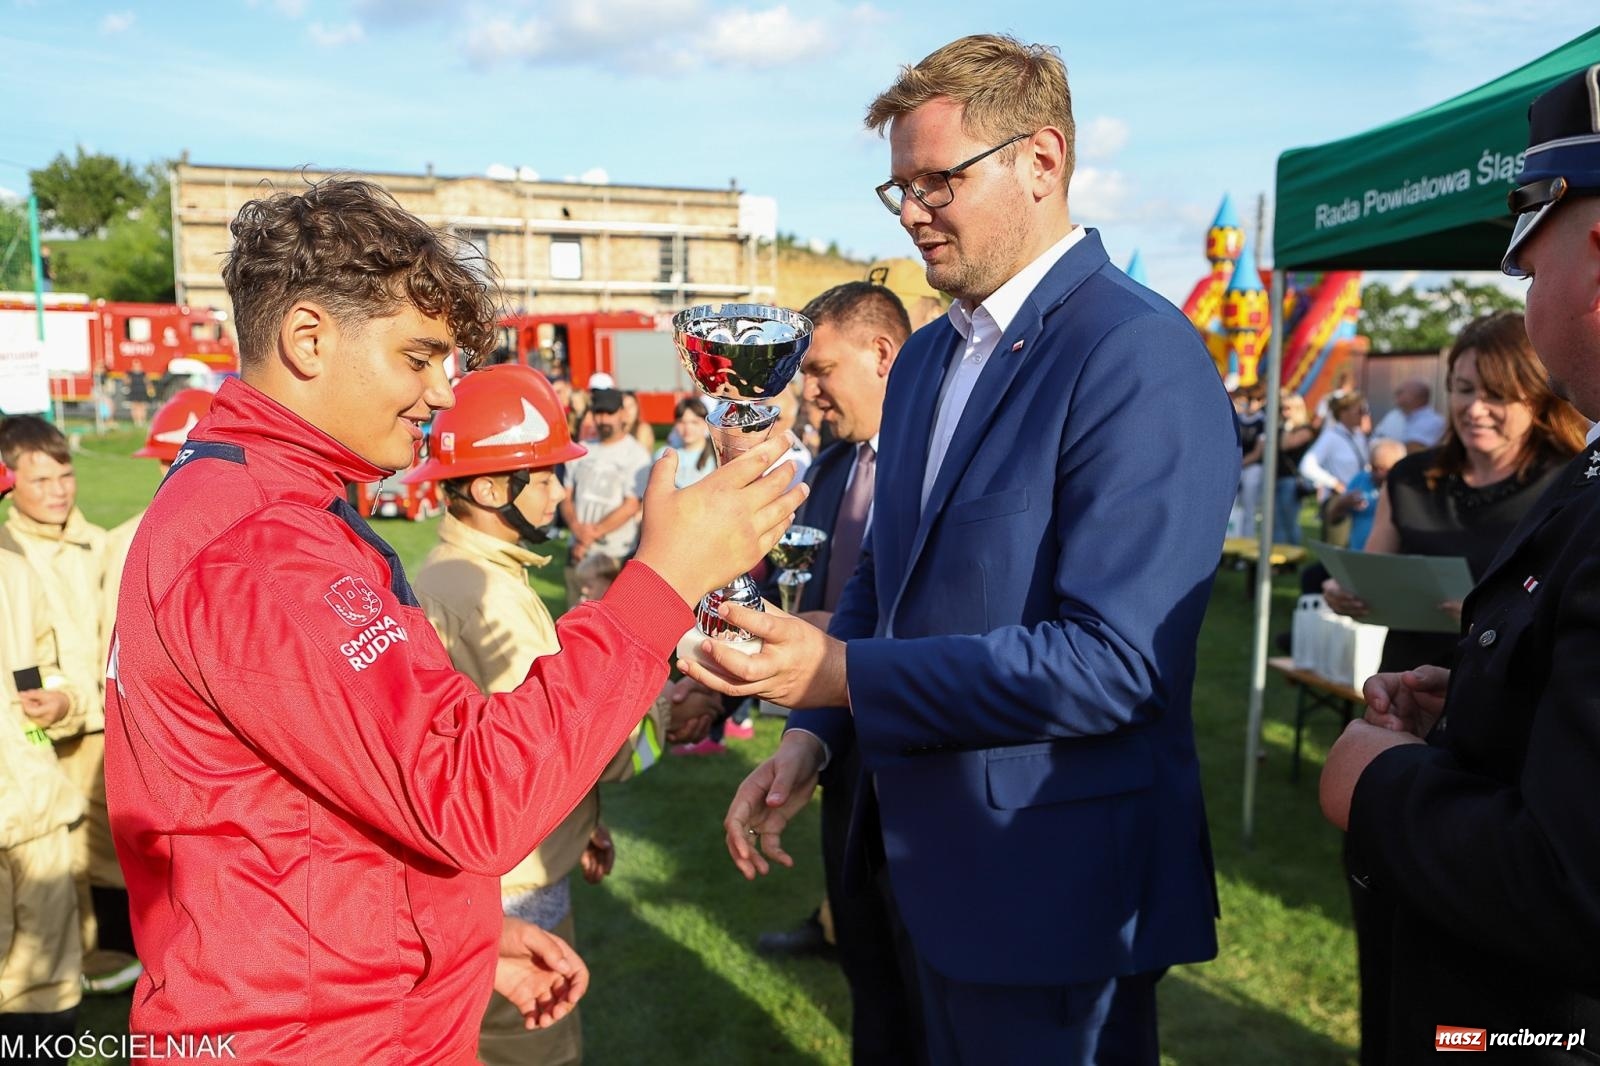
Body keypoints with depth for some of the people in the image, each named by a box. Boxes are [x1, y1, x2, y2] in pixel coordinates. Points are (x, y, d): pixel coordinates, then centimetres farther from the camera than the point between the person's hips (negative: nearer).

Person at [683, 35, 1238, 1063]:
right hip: (931, 856, 8)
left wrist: (844, 676, -24)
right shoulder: (926, 357, 8)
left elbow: (1114, 660, -26)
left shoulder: (1140, 354, -19)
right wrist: (812, 732, 0)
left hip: (1054, 875, -8)